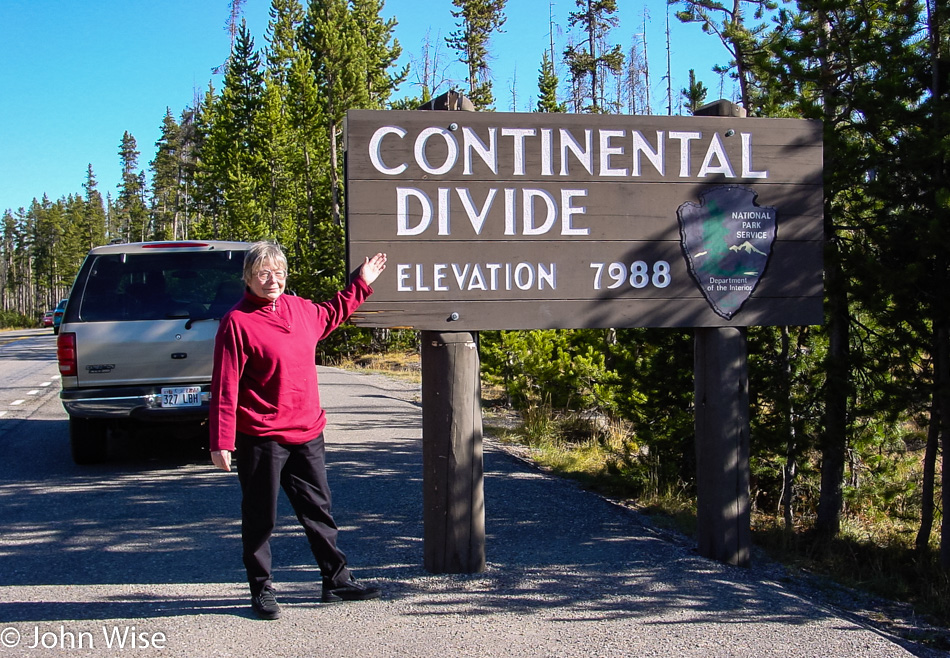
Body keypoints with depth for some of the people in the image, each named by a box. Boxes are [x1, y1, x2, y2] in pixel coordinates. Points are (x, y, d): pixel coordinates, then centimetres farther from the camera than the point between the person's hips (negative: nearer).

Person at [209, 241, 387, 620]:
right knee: (260, 517, 5)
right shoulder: (237, 322, -12)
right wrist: (221, 441, -16)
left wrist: (361, 285, 35)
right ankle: (261, 590, 20)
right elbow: (225, 386, -14)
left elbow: (329, 316, 33)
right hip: (261, 438, -7)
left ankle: (336, 581, 26)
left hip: (307, 433, 7)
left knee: (318, 508, 15)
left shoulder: (299, 308, 8)